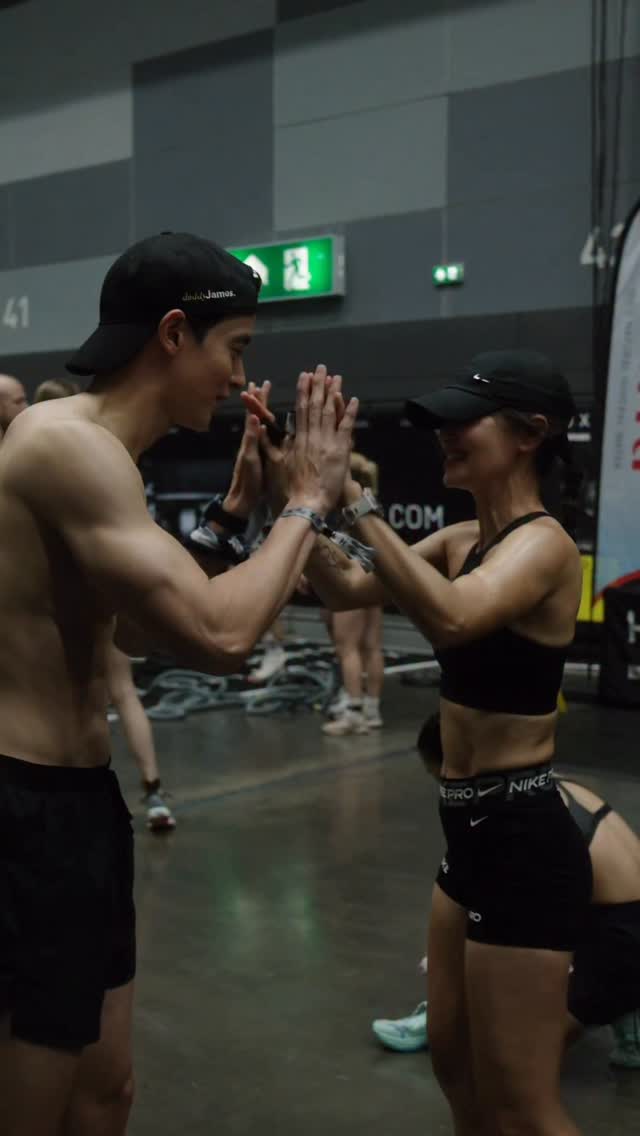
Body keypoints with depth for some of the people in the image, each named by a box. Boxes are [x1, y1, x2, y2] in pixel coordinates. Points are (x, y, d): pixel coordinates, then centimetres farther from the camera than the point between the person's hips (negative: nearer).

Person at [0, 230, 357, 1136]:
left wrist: (237, 508, 16)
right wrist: (308, 499, -14)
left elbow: (145, 619, 22)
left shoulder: (90, 448, 12)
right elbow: (218, 637, -28)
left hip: (75, 798, 10)